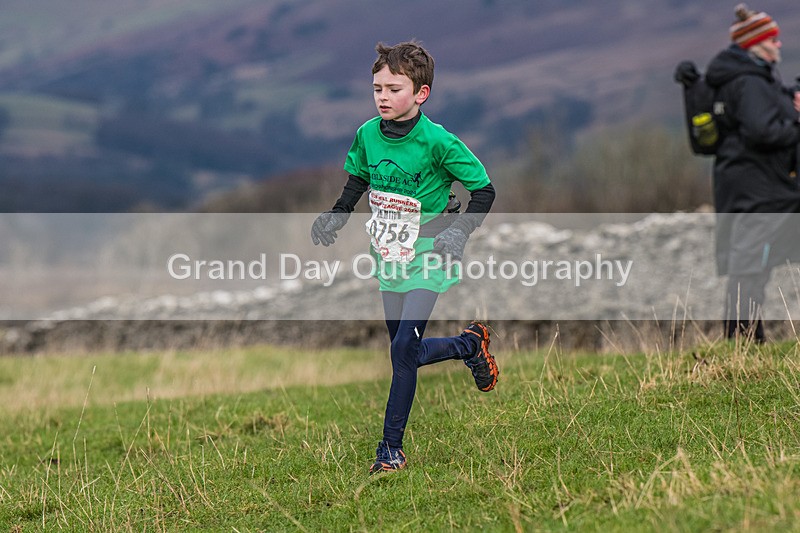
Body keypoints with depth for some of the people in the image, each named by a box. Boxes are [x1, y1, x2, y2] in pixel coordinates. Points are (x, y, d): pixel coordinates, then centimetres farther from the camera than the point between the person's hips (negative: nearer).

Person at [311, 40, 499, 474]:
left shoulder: (437, 141, -18)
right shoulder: (368, 134, -2)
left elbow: (483, 190, -10)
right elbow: (357, 181, 18)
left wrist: (458, 231, -21)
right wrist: (336, 217, 3)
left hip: (427, 261, -6)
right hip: (389, 258, 6)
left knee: (403, 349, -16)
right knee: (404, 352, 13)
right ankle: (469, 345, 38)